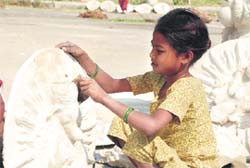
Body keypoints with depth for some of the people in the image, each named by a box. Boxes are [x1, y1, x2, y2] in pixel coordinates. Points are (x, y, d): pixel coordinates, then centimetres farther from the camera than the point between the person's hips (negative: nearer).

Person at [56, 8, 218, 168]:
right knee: (120, 125, 0)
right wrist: (82, 56, -9)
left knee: (141, 142, -29)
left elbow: (151, 126, -40)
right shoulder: (159, 78, 0)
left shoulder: (186, 87, -25)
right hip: (172, 154, 8)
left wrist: (104, 98, -38)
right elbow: (112, 85, 3)